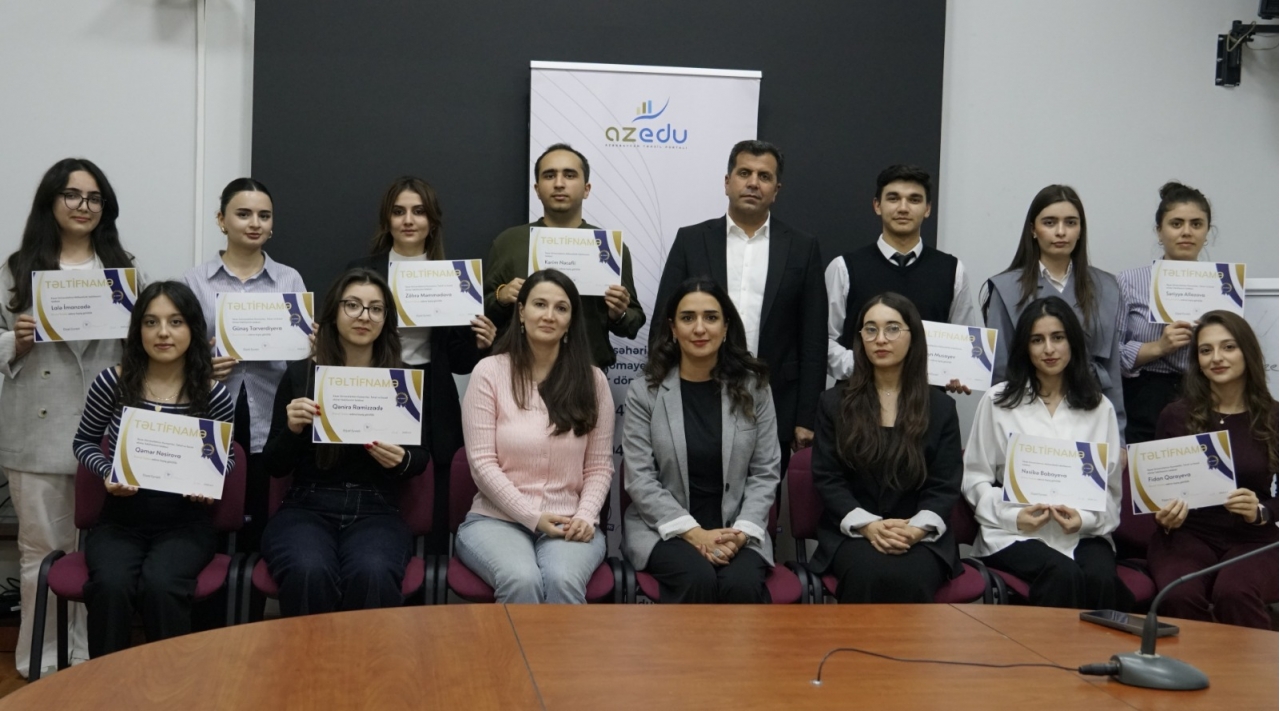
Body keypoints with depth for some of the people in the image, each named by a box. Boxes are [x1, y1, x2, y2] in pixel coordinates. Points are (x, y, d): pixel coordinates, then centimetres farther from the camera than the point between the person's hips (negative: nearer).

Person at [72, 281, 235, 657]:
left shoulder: (214, 394, -4)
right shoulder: (112, 382, -4)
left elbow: (226, 455, 13)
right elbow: (84, 442, 12)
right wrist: (107, 473, -9)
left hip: (185, 522, -1)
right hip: (120, 519, 1)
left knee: (160, 586, -30)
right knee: (111, 586, -30)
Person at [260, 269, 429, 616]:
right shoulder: (299, 373, 4)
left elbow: (422, 456, 14)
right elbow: (274, 466, 6)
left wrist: (402, 460, -10)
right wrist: (292, 429, -14)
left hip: (375, 512, 0)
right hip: (306, 509, 0)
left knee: (372, 576, -34)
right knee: (309, 574, -34)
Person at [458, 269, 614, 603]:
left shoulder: (592, 380, 8)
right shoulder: (489, 372, 0)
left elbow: (600, 466, 8)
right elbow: (482, 462, -5)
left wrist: (585, 516, -10)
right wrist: (533, 518, -13)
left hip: (569, 523, 1)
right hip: (497, 518, -1)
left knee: (564, 581, -32)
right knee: (521, 581, -33)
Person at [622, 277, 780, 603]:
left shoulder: (753, 388, 4)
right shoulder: (644, 392, -1)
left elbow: (765, 473, 3)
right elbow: (640, 479, -5)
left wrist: (742, 531, -13)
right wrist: (694, 533, -16)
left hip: (736, 529, 1)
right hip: (665, 529, -1)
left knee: (742, 584, -30)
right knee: (698, 579, -32)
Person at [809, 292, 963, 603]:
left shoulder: (941, 407, 11)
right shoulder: (835, 402, 10)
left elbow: (945, 486, 4)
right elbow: (827, 478, 3)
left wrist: (916, 529, -16)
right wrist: (867, 525, -15)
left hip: (920, 535, 0)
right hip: (852, 532, 0)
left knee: (911, 579, -33)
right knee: (868, 575, -34)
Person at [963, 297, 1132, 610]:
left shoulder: (1100, 408, 14)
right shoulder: (997, 402, 8)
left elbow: (1110, 487, 13)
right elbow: (975, 478, 7)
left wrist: (1086, 518, -8)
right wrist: (1012, 515, -10)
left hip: (1084, 534, 2)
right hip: (1013, 535, -2)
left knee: (1101, 579, -31)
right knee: (1063, 575, -33)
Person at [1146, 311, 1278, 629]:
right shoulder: (1175, 416, 6)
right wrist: (1165, 518, -9)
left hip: (1253, 540, 0)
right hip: (1186, 534, 0)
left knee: (1234, 593, -35)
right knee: (1180, 596, -33)